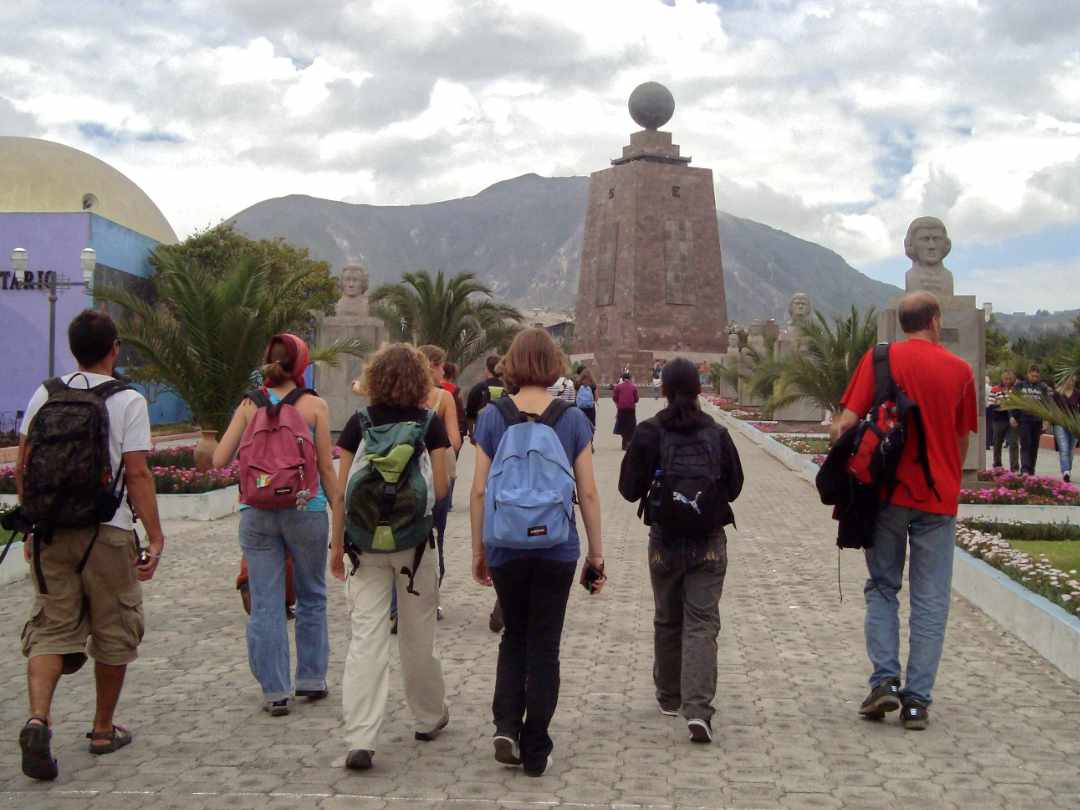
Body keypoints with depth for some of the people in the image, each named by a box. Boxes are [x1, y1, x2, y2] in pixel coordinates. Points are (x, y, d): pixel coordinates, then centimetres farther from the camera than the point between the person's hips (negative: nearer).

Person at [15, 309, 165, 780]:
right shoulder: (127, 402, -7)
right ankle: (104, 729, 22)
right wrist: (155, 538, -8)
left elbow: (22, 468, 7)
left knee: (51, 627, 7)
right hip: (107, 532, -3)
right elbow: (137, 474, -11)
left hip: (50, 530, 3)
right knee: (113, 632, 11)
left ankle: (38, 719, -15)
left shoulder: (44, 395, 6)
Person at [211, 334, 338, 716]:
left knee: (265, 604, 6)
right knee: (311, 598, 16)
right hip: (305, 510, -1)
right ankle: (311, 679, 24)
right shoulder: (315, 405, -2)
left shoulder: (249, 405, 3)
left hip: (257, 514, 1)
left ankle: (275, 691, 8)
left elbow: (219, 460, 2)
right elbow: (326, 467, -3)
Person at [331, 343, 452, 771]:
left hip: (367, 542, 0)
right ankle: (428, 718, 33)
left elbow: (341, 491, -1)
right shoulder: (430, 423, -3)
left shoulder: (358, 423, 0)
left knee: (366, 637, -2)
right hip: (415, 541, 0)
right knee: (417, 636, 15)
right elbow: (441, 488, -4)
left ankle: (360, 739, -10)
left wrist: (338, 543, 7)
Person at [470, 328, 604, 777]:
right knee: (544, 646, 8)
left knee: (514, 636, 19)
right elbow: (588, 492, -3)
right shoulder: (573, 419, -4)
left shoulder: (492, 417, -4)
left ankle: (506, 726, 4)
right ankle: (535, 751, 12)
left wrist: (478, 549, 7)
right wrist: (596, 552, 5)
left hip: (506, 548, 1)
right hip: (557, 549, 0)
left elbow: (479, 491, -4)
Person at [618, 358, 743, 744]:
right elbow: (734, 487, 4)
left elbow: (630, 490, -4)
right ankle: (698, 709, -14)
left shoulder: (648, 434, -8)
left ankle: (669, 696, 30)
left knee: (667, 621, 17)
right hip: (709, 542, 0)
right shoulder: (717, 434, -4)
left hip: (664, 541, 0)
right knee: (702, 623, -1)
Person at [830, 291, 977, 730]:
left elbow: (847, 422, -11)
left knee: (882, 588, 14)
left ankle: (885, 681, 1)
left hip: (888, 493, 0)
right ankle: (917, 700, 7)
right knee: (930, 601, 6)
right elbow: (963, 440, 10)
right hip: (939, 499, 1)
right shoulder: (959, 370, 2)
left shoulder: (880, 359, -2)